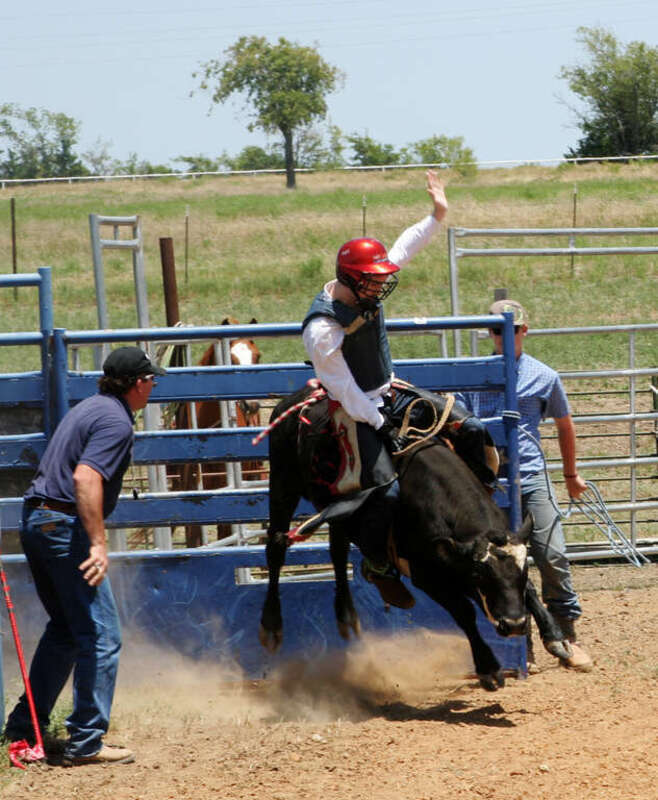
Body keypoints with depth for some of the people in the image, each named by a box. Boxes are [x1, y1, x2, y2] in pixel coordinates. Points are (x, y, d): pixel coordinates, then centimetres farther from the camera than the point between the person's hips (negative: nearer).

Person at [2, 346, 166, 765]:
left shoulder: (89, 408, 18)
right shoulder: (116, 421, -13)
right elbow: (86, 478, -26)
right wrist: (98, 543, -28)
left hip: (36, 521, 10)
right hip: (65, 526, -10)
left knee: (65, 629, 21)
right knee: (101, 637, -5)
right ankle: (86, 742, -5)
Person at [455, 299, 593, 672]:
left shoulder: (544, 376, 8)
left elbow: (564, 425, 20)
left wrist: (571, 475, 27)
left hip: (531, 477, -1)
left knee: (552, 555, -9)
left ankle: (567, 636, 1)